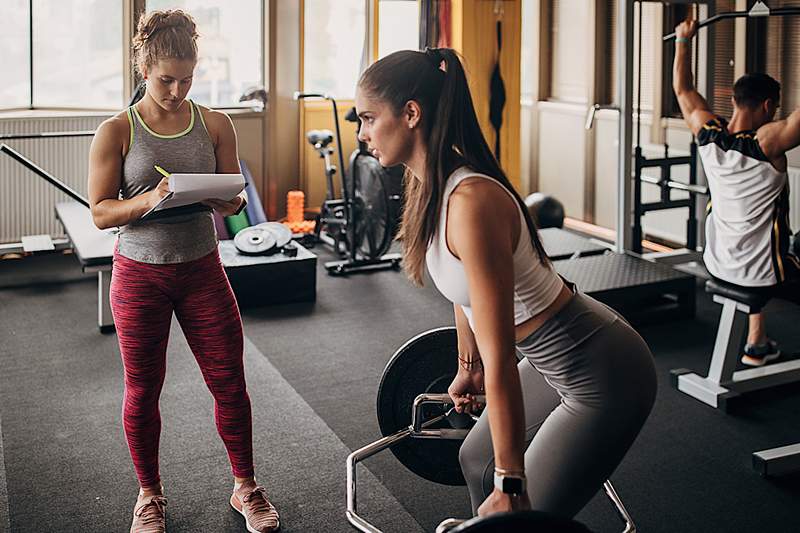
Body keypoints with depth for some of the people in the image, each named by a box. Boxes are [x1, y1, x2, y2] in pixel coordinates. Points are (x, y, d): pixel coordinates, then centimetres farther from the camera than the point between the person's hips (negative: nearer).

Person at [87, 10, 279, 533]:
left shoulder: (214, 125, 1)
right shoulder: (117, 132, -6)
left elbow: (233, 201, 5)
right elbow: (100, 212, -7)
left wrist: (218, 196, -19)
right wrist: (147, 200, -25)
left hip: (201, 268, 2)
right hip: (140, 273, -1)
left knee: (230, 381, 5)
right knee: (143, 390, 10)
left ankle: (245, 488, 25)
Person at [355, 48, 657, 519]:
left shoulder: (471, 202, -31)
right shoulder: (433, 185, -3)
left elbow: (500, 360, -29)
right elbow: (467, 294, 14)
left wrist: (511, 484, -23)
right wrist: (467, 368, 27)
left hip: (603, 378, -9)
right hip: (556, 360, 10)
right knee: (477, 460, 25)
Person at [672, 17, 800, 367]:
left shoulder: (707, 132, -7)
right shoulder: (767, 142, -23)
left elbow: (682, 88, 9)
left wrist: (683, 39, 18)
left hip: (717, 265, 6)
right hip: (760, 273, -6)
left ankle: (757, 343, 40)